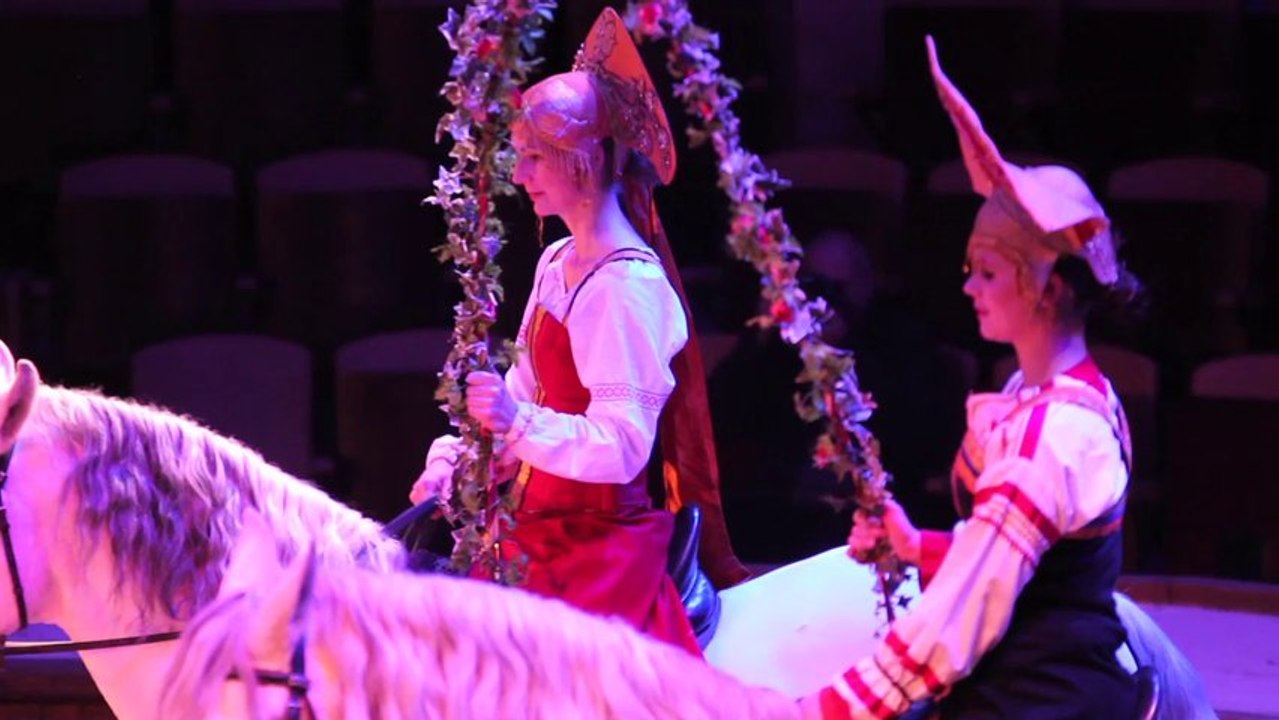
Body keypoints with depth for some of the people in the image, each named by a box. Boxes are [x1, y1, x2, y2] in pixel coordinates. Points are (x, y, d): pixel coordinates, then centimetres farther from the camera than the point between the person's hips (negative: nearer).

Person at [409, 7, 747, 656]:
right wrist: (454, 456, 6)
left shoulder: (629, 283, -15)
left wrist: (520, 424, -34)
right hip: (540, 526, 9)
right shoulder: (557, 263, 13)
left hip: (601, 547, -9)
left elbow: (624, 445, -21)